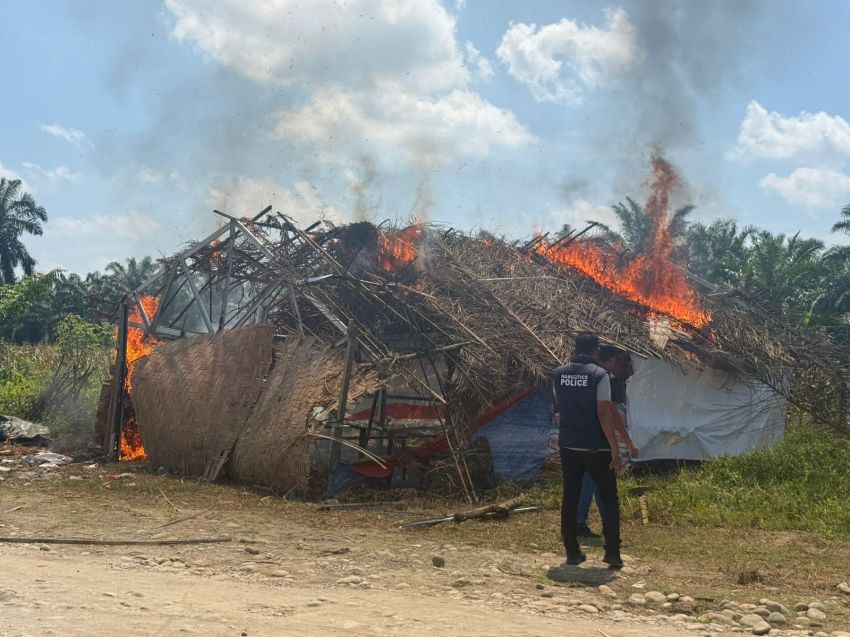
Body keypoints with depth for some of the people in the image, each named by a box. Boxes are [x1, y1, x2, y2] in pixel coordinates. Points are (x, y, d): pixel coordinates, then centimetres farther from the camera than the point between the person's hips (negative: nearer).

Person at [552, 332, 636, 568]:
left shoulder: (558, 374, 3)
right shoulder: (599, 375, -12)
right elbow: (604, 414, -17)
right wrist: (615, 449, -14)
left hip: (568, 445, 4)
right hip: (595, 447, -4)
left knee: (570, 498, 11)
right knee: (609, 499, 7)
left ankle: (572, 552, 12)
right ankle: (612, 553, 4)